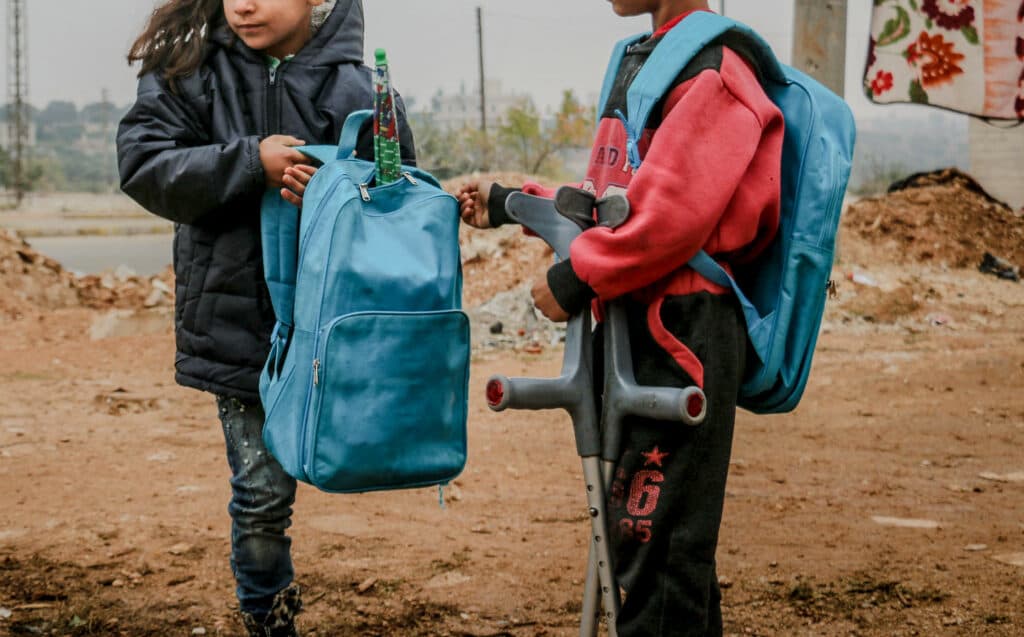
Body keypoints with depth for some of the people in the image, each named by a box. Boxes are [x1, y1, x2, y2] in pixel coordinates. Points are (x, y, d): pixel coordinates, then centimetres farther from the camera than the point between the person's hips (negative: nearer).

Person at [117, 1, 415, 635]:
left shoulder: (355, 89, -6)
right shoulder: (190, 71, -1)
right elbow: (143, 165, -11)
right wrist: (250, 161, -21)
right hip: (235, 317, 0)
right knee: (261, 493, 6)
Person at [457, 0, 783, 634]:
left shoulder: (712, 70, -11)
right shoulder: (642, 61, 19)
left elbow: (671, 214, -22)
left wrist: (576, 278, -15)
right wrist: (508, 205, 25)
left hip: (682, 333, -10)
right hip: (633, 330, 10)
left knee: (654, 545, -8)